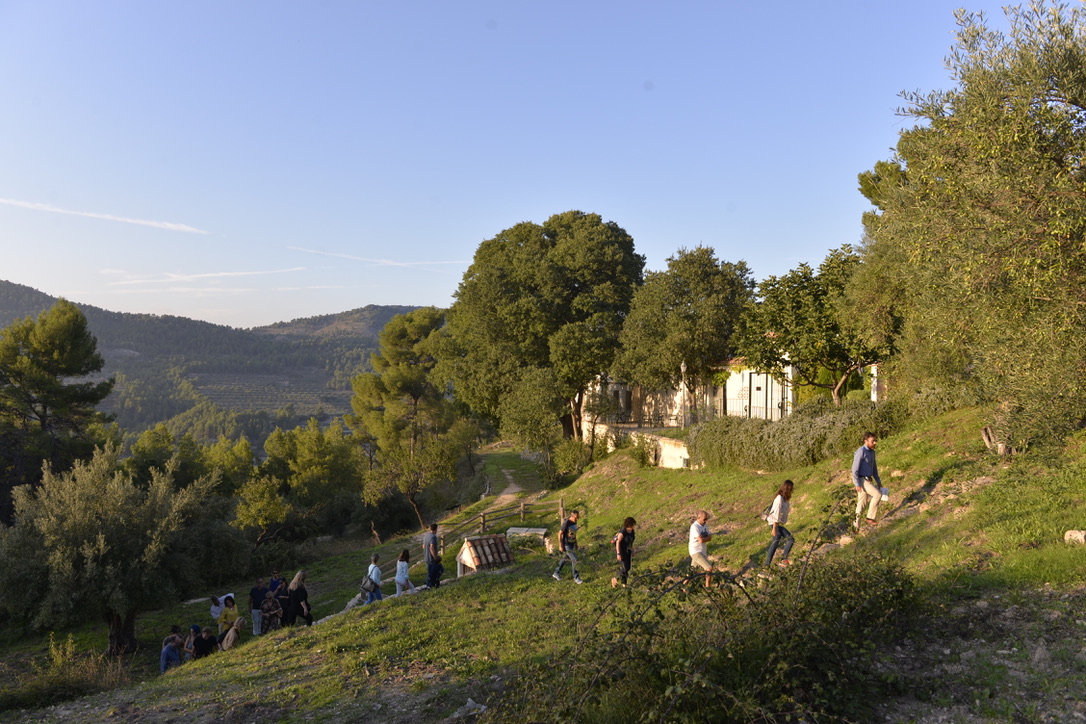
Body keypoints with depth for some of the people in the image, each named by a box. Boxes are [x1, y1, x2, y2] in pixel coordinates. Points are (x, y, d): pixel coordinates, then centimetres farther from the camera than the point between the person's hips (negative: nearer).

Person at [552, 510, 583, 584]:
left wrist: (576, 543, 19)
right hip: (566, 545, -8)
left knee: (565, 558, 18)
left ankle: (556, 573, 33)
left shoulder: (574, 522, 2)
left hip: (572, 544, 8)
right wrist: (560, 546, -20)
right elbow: (560, 534, -20)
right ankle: (576, 578, 3)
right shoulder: (566, 523, -23)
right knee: (574, 560, -8)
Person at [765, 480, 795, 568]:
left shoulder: (785, 498, 10)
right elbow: (776, 514, -21)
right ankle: (784, 560, -6)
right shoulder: (779, 499, -19)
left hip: (780, 523, 10)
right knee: (791, 539, -13)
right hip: (776, 524, -10)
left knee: (775, 542, 10)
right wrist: (774, 528, -21)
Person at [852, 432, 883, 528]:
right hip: (860, 480, -9)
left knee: (862, 504, 9)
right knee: (877, 494, -18)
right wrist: (857, 484, -23)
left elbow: (874, 468, 20)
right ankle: (871, 517, -11)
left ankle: (857, 526, 16)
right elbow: (855, 468, -20)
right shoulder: (860, 451, -18)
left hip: (867, 480, 9)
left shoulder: (872, 452, 11)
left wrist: (879, 482, 16)